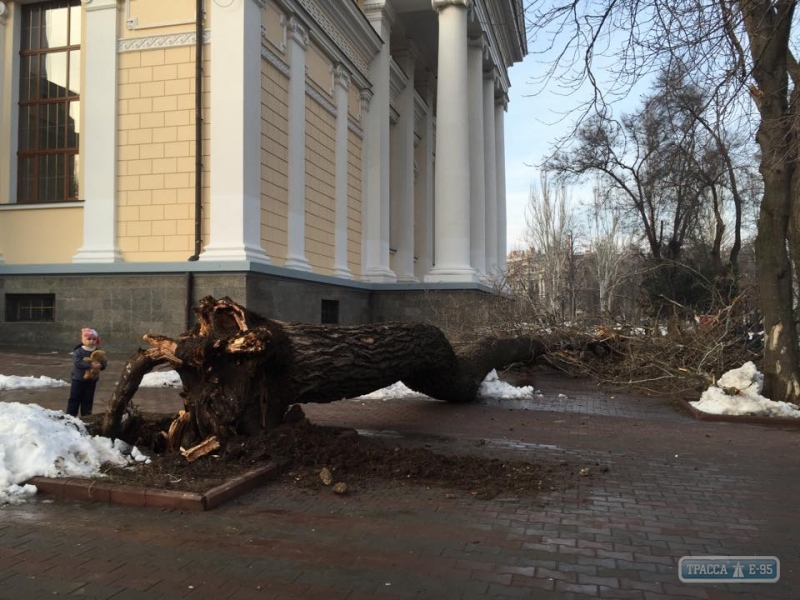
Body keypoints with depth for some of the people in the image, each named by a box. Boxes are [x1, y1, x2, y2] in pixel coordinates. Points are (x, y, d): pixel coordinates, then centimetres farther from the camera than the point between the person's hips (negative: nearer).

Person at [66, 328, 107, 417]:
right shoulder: (78, 351, -12)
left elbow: (104, 363, -1)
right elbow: (77, 363, -24)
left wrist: (100, 365, -25)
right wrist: (90, 365, -31)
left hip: (91, 380, 4)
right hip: (78, 379, -4)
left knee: (88, 399, 11)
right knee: (74, 398, 3)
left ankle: (86, 416, 20)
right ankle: (70, 415, 11)